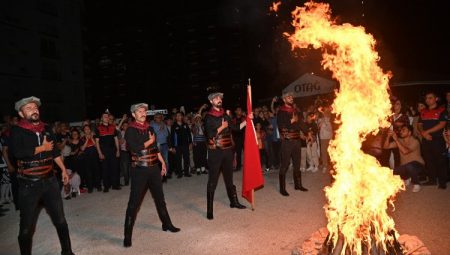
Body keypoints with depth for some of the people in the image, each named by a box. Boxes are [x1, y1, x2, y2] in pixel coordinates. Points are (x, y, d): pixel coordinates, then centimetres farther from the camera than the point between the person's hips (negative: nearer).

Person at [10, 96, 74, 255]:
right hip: (28, 184, -4)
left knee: (60, 220, 12)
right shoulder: (17, 131, -6)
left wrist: (63, 170, 13)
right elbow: (17, 153, -22)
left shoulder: (46, 129, 8)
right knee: (27, 226, 5)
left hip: (49, 180, 4)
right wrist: (42, 148, -13)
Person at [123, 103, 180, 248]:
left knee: (159, 198, 16)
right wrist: (150, 141, -9)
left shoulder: (149, 128, 10)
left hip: (154, 168, 6)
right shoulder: (130, 130, -9)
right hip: (139, 170, -6)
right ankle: (127, 235, 10)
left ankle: (167, 224, 32)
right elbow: (135, 148, -22)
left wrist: (162, 162, 13)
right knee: (134, 202, -1)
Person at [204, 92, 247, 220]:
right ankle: (209, 210, 2)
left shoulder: (225, 116, 11)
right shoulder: (208, 117, -6)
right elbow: (210, 134, -16)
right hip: (215, 152, -5)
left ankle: (234, 202, 32)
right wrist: (222, 127, -9)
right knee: (212, 181, -3)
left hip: (227, 150, 5)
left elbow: (235, 128, 10)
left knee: (229, 178, 18)